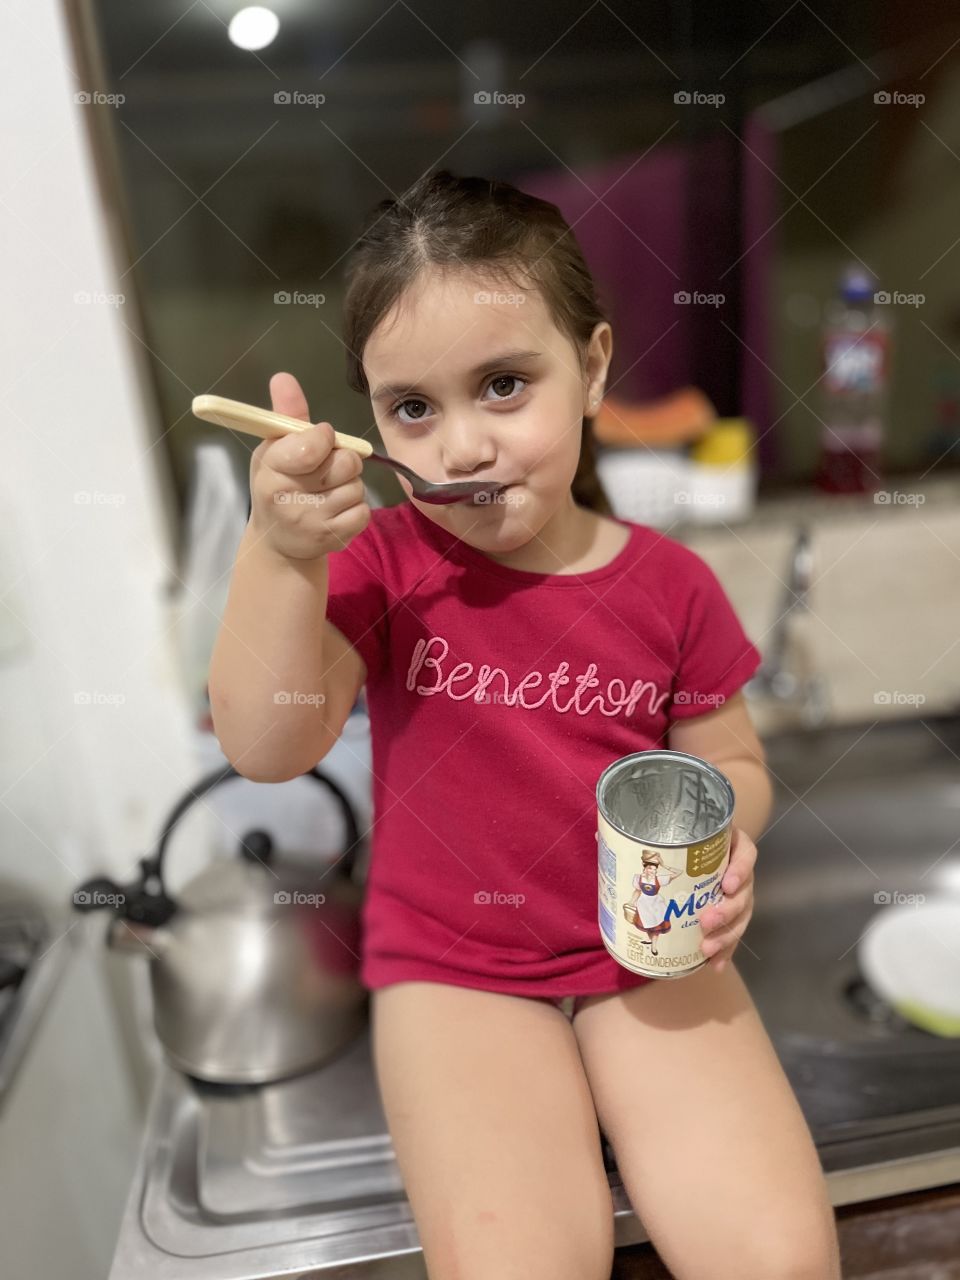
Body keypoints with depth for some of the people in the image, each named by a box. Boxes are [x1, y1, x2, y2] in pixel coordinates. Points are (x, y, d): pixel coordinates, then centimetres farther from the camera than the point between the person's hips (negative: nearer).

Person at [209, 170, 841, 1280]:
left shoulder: (669, 583, -6)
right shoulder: (381, 564, -8)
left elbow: (730, 758, 7)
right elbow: (266, 750, -18)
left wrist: (722, 838, -16)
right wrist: (279, 555, -31)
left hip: (647, 952, 2)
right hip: (453, 969, -1)